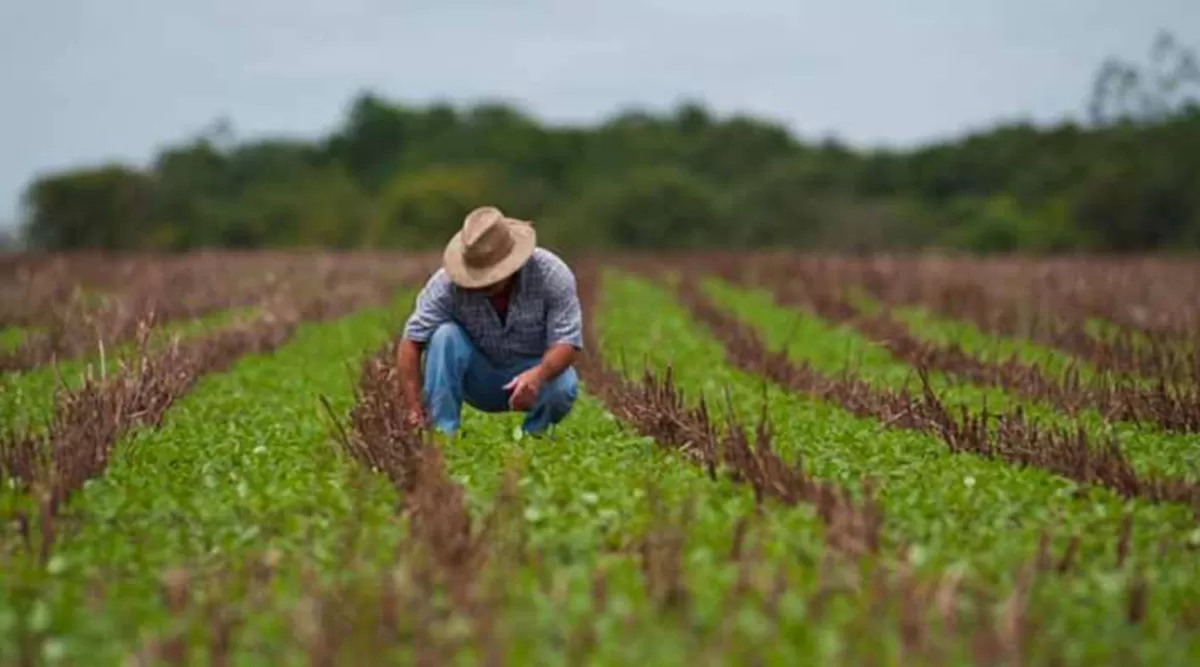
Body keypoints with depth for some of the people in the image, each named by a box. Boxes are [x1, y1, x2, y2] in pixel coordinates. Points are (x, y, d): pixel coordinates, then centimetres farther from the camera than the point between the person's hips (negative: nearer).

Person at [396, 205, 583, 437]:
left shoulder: (551, 274, -23)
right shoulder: (447, 283, -24)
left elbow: (568, 341, -26)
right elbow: (411, 342, -25)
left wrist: (538, 375, -47)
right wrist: (413, 408, -35)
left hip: (533, 371, 0)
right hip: (478, 378, 1)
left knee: (562, 387, -33)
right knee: (445, 335, -27)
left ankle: (532, 436, -2)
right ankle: (441, 433, -23)